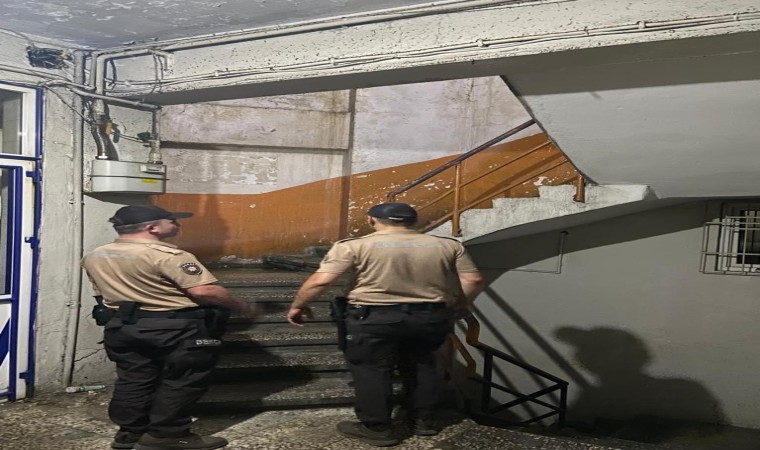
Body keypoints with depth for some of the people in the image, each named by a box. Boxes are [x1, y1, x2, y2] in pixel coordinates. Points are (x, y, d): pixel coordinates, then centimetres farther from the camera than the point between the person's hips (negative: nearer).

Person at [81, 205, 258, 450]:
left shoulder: (93, 257, 7)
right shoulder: (167, 254, -18)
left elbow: (101, 292, 18)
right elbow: (204, 291, -23)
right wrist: (242, 306, -9)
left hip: (120, 326, 7)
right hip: (175, 327, -7)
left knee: (133, 379, 17)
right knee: (182, 381, 5)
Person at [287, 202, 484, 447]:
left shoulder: (355, 245, -4)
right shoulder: (448, 245, 5)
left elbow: (319, 281, -7)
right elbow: (473, 280, 4)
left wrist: (297, 306, 8)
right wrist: (462, 306, 21)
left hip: (374, 317, -4)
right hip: (431, 316, 4)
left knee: (370, 369, 12)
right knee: (422, 365, 23)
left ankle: (377, 428, 19)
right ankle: (423, 420, 32)